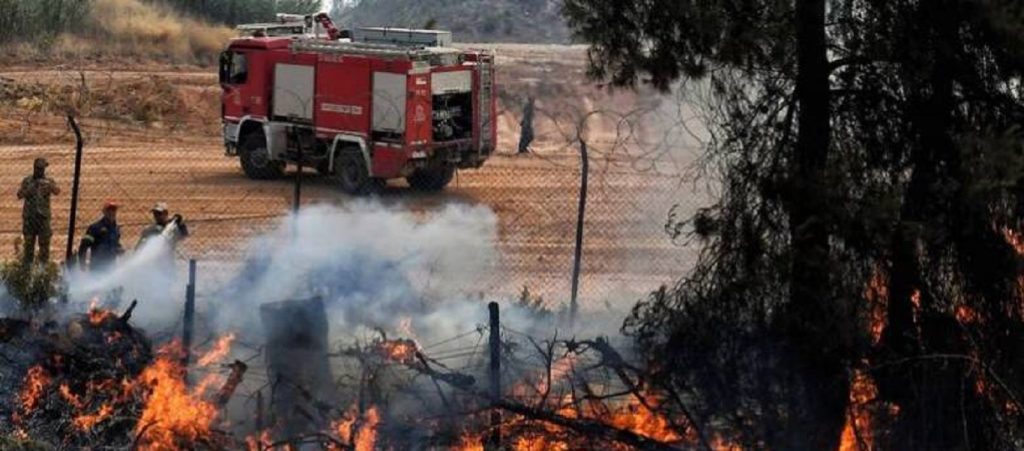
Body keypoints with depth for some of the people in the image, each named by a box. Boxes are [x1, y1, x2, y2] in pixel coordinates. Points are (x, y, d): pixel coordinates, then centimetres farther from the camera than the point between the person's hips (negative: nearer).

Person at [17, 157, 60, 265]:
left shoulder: (49, 182, 0)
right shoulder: (27, 181, 6)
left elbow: (57, 192, -21)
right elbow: (20, 195, -3)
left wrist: (49, 185, -41)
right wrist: (30, 189, -21)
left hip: (43, 217, -1)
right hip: (29, 217, 1)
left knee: (44, 243, 0)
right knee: (29, 243, 5)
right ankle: (26, 267, 12)